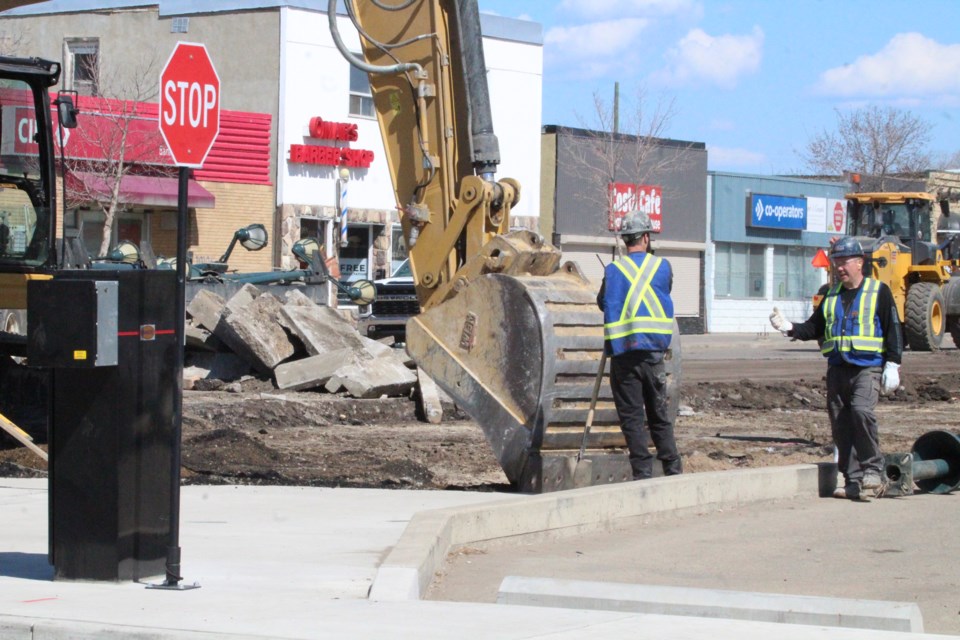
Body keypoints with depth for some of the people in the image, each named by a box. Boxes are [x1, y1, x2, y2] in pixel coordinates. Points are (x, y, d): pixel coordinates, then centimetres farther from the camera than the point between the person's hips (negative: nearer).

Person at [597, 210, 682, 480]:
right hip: (653, 351, 2)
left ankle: (643, 472, -3)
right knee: (659, 414, 13)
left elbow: (602, 302, 10)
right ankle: (673, 470, 14)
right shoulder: (662, 266, 2)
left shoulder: (613, 270, -3)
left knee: (631, 416, 1)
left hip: (623, 352, -2)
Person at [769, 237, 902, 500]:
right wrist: (790, 328, 2)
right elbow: (815, 327, 20)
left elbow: (893, 330, 0)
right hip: (837, 368, 6)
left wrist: (892, 365, -7)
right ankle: (854, 481, 12)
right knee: (841, 426, 4)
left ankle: (873, 470, -15)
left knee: (861, 411, -27)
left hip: (867, 368, -6)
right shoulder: (832, 295, 17)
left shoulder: (878, 291, 2)